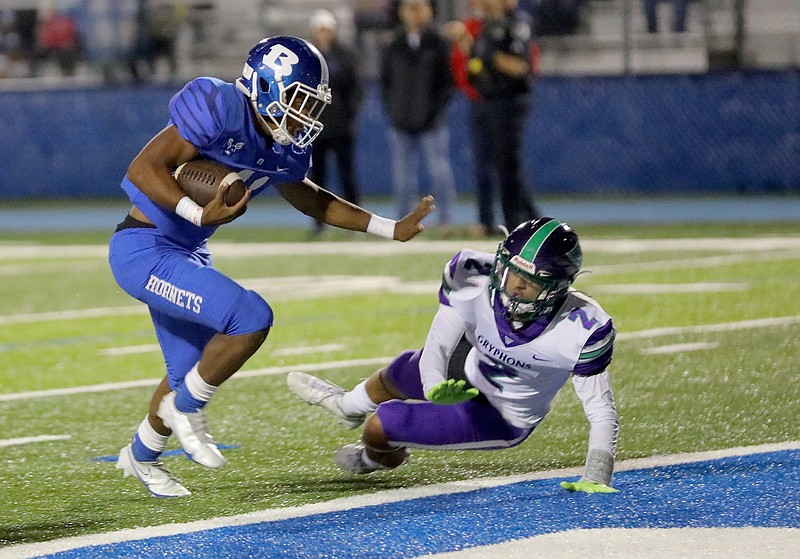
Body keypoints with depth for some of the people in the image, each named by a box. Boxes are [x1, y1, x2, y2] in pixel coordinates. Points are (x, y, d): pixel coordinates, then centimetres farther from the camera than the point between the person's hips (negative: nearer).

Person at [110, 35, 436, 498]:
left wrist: (391, 229, 18)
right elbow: (142, 169, -25)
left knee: (190, 370, 21)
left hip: (186, 253, 9)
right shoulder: (219, 111, -24)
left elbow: (311, 200, 21)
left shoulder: (286, 149, 2)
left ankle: (141, 456, 47)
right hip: (143, 250, -9)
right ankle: (186, 407, 1)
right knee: (251, 318, -22)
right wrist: (199, 214, -36)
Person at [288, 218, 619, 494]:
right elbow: (437, 345, -22)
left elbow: (601, 410, -28)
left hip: (499, 419, -4)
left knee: (379, 428, -8)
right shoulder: (477, 282, -29)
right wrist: (435, 386, -43)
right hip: (471, 366, 4)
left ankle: (377, 459, 33)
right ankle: (348, 406, 67)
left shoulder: (580, 330, -38)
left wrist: (595, 482, -36)